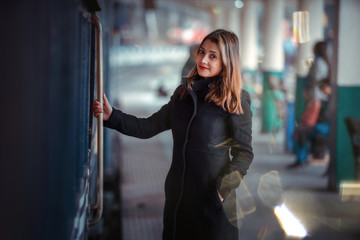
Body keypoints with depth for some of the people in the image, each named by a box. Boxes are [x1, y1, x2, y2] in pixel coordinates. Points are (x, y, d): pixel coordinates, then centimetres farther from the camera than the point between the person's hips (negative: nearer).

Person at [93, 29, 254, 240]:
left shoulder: (237, 101, -7)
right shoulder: (183, 93, 9)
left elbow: (244, 153, -7)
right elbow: (149, 127, 8)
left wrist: (222, 189, -17)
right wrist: (112, 116, -4)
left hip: (211, 199, -5)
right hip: (177, 196, 5)